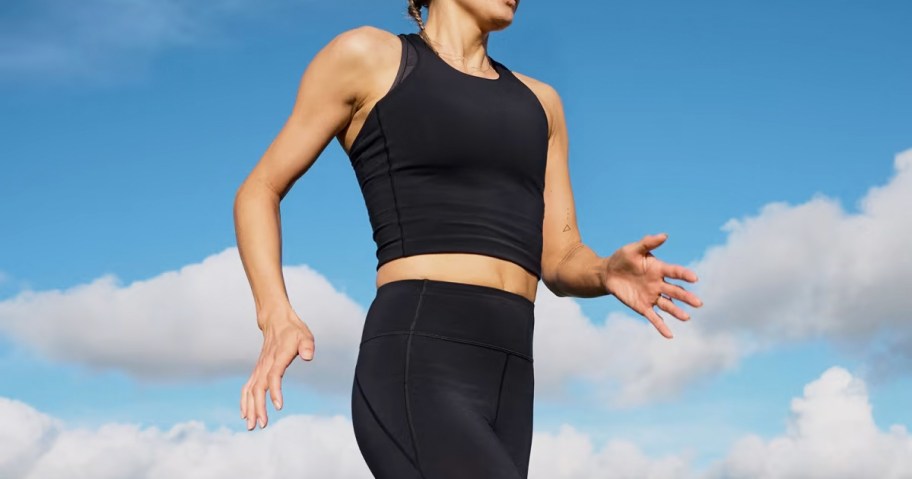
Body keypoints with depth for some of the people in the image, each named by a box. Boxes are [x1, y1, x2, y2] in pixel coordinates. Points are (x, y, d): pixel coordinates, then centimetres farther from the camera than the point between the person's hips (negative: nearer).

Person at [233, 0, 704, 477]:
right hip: (412, 387, -7)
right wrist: (277, 322, -6)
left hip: (502, 395, 7)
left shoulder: (536, 102, 25)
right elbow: (258, 191, 13)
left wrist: (611, 272, -7)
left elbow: (562, 266, 19)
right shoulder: (364, 55, 7)